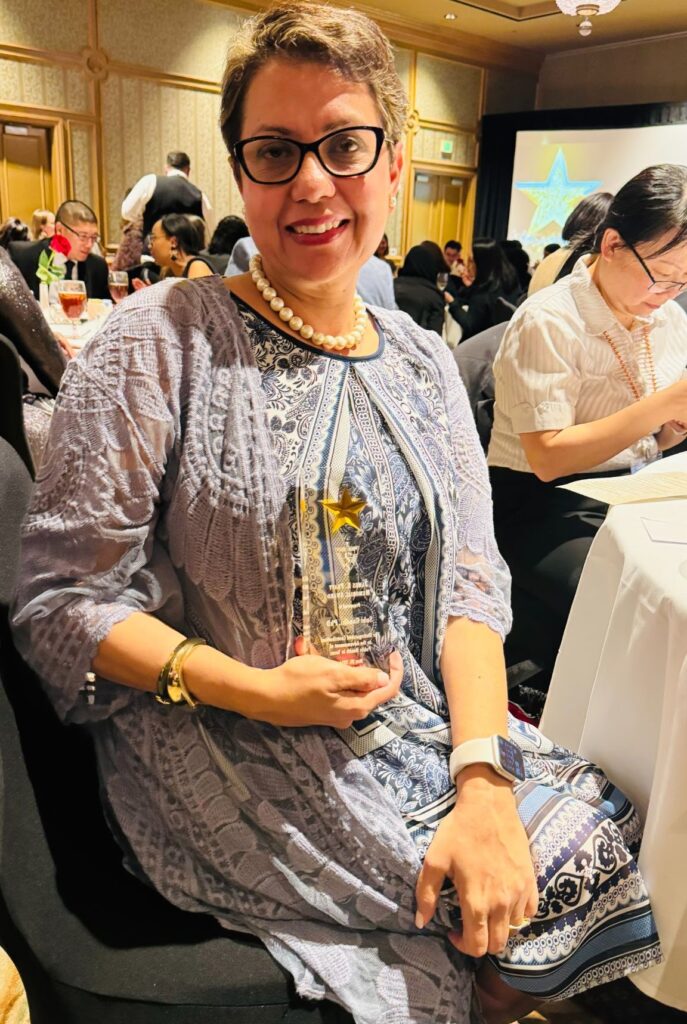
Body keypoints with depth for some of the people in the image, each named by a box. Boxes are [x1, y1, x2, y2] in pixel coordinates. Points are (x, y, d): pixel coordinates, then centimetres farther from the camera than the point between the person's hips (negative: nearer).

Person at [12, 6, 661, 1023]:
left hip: (417, 728, 5)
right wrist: (255, 690, -19)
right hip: (227, 751, -5)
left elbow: (468, 580, 0)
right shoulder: (160, 340, -9)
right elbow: (62, 598, -10)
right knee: (573, 862, -12)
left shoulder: (424, 364, 6)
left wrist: (485, 778, -13)